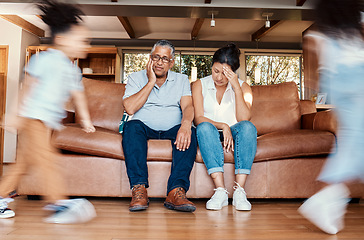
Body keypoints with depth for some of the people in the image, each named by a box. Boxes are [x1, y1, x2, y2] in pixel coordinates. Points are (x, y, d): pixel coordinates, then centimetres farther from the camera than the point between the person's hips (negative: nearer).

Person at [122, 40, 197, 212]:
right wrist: (151, 82, -5)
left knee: (190, 133, -30)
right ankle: (139, 189, -37)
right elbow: (130, 109, -7)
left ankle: (176, 191, -38)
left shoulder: (182, 80, 14)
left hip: (172, 129, 1)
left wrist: (185, 124, -29)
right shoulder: (136, 78, 11)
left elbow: (188, 106, -6)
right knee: (132, 126, -32)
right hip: (145, 128, 0)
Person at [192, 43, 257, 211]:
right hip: (209, 134, -1)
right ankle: (220, 190, -41)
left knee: (248, 127, -31)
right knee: (205, 127, -35)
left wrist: (237, 88, -17)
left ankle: (239, 190, -37)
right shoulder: (200, 85, 3)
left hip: (233, 134, 1)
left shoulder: (243, 87, 4)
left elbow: (244, 119, -11)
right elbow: (198, 118, -8)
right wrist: (222, 126, -24)